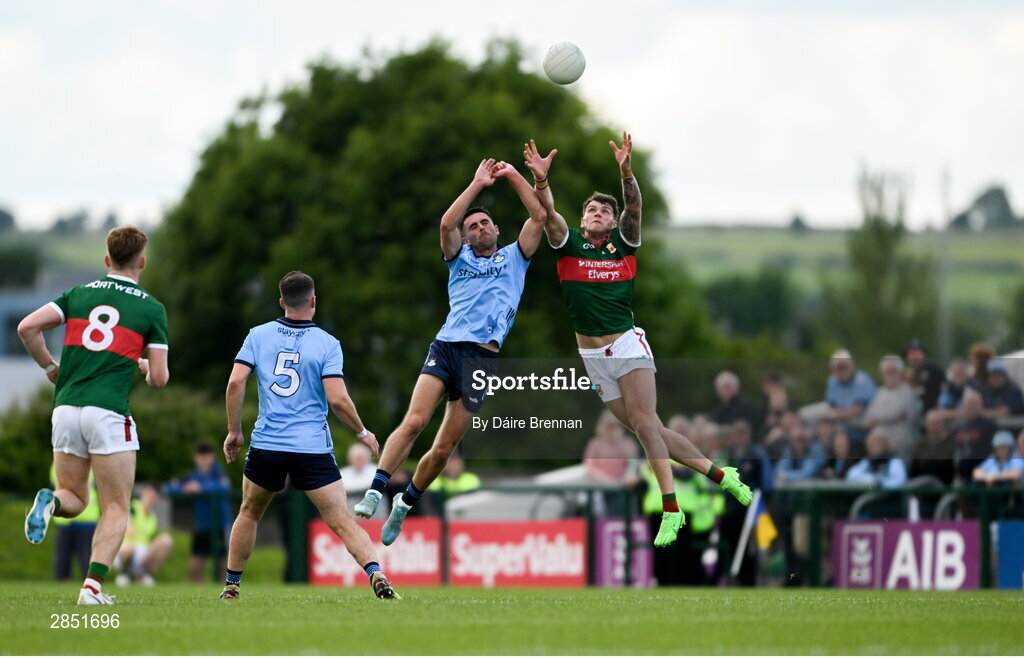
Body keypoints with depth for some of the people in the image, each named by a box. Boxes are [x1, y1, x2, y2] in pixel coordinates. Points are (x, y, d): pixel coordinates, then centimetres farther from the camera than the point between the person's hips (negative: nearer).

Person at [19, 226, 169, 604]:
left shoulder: (79, 294, 12)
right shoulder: (151, 309, 3)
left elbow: (27, 327, 1)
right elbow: (159, 378, 0)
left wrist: (50, 368, 16)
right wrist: (147, 368, 24)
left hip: (66, 407, 4)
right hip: (109, 412, -4)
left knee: (75, 499, 19)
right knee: (116, 509, 5)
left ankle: (50, 502, -17)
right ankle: (93, 585, -13)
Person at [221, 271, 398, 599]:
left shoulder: (258, 335, 4)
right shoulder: (327, 343, -3)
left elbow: (235, 382, -3)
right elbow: (338, 400, -11)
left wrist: (234, 431, 8)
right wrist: (363, 433, 5)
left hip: (267, 445, 2)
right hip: (313, 447, -2)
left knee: (249, 513, 23)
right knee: (342, 521, -4)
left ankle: (232, 585, 26)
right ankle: (376, 575, -21)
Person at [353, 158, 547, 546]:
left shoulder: (514, 259, 20)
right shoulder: (459, 259, 20)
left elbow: (540, 216, 9)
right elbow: (447, 224, 1)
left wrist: (514, 177, 10)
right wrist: (478, 184, 3)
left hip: (482, 357, 0)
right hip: (445, 346, 0)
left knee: (444, 447, -1)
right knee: (414, 421, -23)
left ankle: (406, 503, 19)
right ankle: (375, 492, -23)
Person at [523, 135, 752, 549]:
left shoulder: (623, 243, 3)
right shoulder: (569, 244, 5)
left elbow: (634, 207, -13)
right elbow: (548, 213, -12)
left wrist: (626, 172, -31)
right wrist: (541, 179, -30)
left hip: (627, 344, -2)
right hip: (593, 355, 3)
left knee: (645, 423, -16)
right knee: (645, 428, 3)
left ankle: (670, 509, -17)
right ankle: (717, 473, 16)